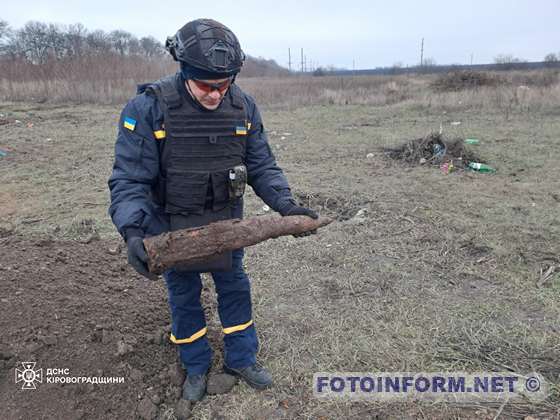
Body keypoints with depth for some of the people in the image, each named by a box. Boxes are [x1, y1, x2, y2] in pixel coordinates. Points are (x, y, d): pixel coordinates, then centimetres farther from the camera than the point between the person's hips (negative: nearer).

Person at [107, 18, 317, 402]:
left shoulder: (243, 106, -11)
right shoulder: (149, 107, -22)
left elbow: (262, 165, -3)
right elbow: (129, 178, -21)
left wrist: (286, 205, -16)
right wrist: (132, 231, -36)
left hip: (226, 222, 3)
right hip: (173, 226, -2)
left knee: (235, 289, 15)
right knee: (184, 297, 15)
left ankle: (242, 359, 38)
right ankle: (196, 367, 38)